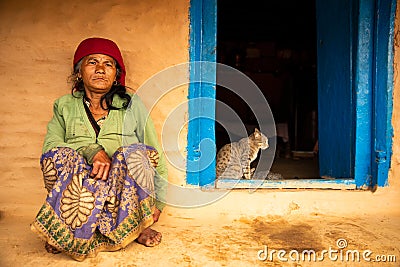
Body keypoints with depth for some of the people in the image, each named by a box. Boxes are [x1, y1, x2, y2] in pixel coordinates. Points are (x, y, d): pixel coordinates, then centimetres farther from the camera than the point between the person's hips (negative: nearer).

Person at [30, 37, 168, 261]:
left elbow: (156, 156, 7)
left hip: (124, 192, 0)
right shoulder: (64, 106, 12)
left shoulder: (132, 104, 8)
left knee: (133, 154, -29)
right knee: (58, 156, -26)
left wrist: (157, 201, 1)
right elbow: (50, 145, -4)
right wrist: (92, 151, -22)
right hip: (77, 190, 1)